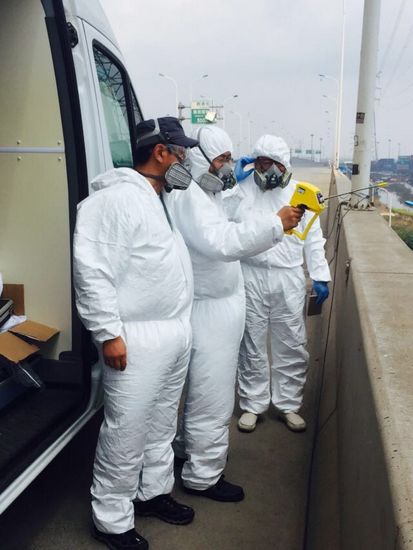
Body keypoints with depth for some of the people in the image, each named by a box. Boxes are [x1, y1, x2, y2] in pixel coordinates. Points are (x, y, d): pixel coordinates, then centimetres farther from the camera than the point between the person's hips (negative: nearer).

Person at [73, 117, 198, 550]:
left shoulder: (160, 198, 15)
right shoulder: (118, 196, -16)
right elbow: (91, 268, -21)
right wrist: (108, 332, -20)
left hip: (175, 333, 10)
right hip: (138, 338, -9)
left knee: (161, 423, 21)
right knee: (127, 432, 3)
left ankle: (153, 492, 41)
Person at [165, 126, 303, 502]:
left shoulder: (208, 194, 14)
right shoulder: (187, 197, -21)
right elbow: (220, 242, -35)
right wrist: (275, 224, -36)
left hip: (220, 307, 11)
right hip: (210, 311, -11)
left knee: (203, 389, 24)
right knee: (214, 398, 1)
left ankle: (189, 447, 42)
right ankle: (203, 476, 17)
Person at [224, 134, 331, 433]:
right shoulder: (241, 190, 1)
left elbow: (313, 239, 8)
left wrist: (321, 276, 4)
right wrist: (232, 182, -10)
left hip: (289, 280, 1)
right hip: (250, 277, -1)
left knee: (292, 346, 8)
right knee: (251, 345, 10)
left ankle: (289, 404, 26)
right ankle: (252, 405, 27)